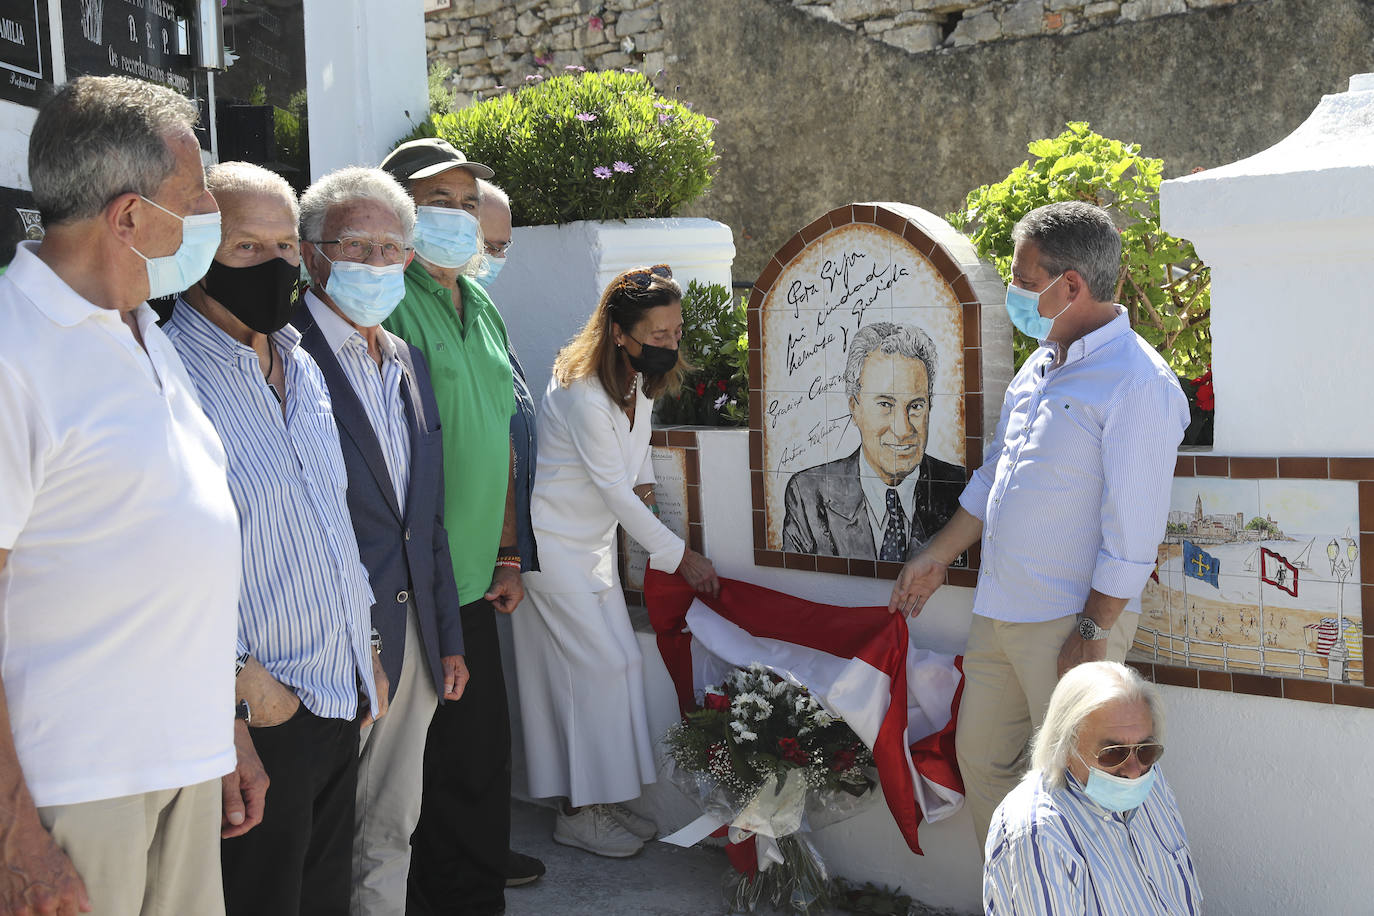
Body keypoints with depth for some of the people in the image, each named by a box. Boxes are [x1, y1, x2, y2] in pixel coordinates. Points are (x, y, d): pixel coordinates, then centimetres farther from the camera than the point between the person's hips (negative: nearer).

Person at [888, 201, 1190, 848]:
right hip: (998, 611, 9)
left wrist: (1092, 633, -18)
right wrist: (937, 557, 22)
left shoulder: (1137, 385, -17)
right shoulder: (1038, 367, 11)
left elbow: (1132, 528, -19)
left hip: (1069, 621, -9)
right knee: (979, 757, 17)